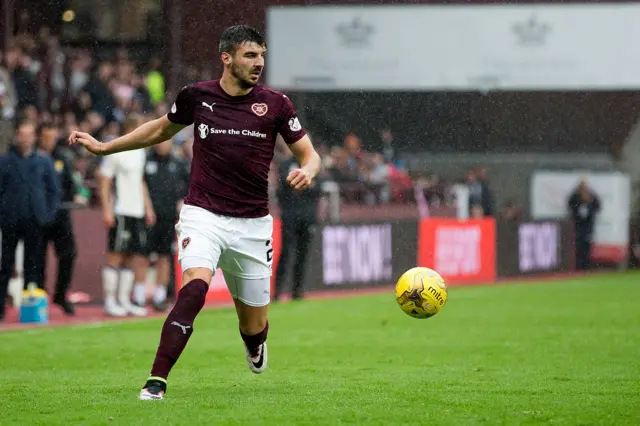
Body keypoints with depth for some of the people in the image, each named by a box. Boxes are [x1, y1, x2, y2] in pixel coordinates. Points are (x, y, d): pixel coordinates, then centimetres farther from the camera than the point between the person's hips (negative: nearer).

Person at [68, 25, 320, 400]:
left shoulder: (275, 104, -2)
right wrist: (104, 147, 18)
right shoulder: (197, 96, -1)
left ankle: (255, 343, 49)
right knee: (195, 286, -29)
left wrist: (307, 171, -20)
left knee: (254, 325, 9)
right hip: (203, 215, -1)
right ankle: (157, 381, -29)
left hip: (252, 225, 1)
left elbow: (308, 153, 4)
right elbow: (162, 130, 19)